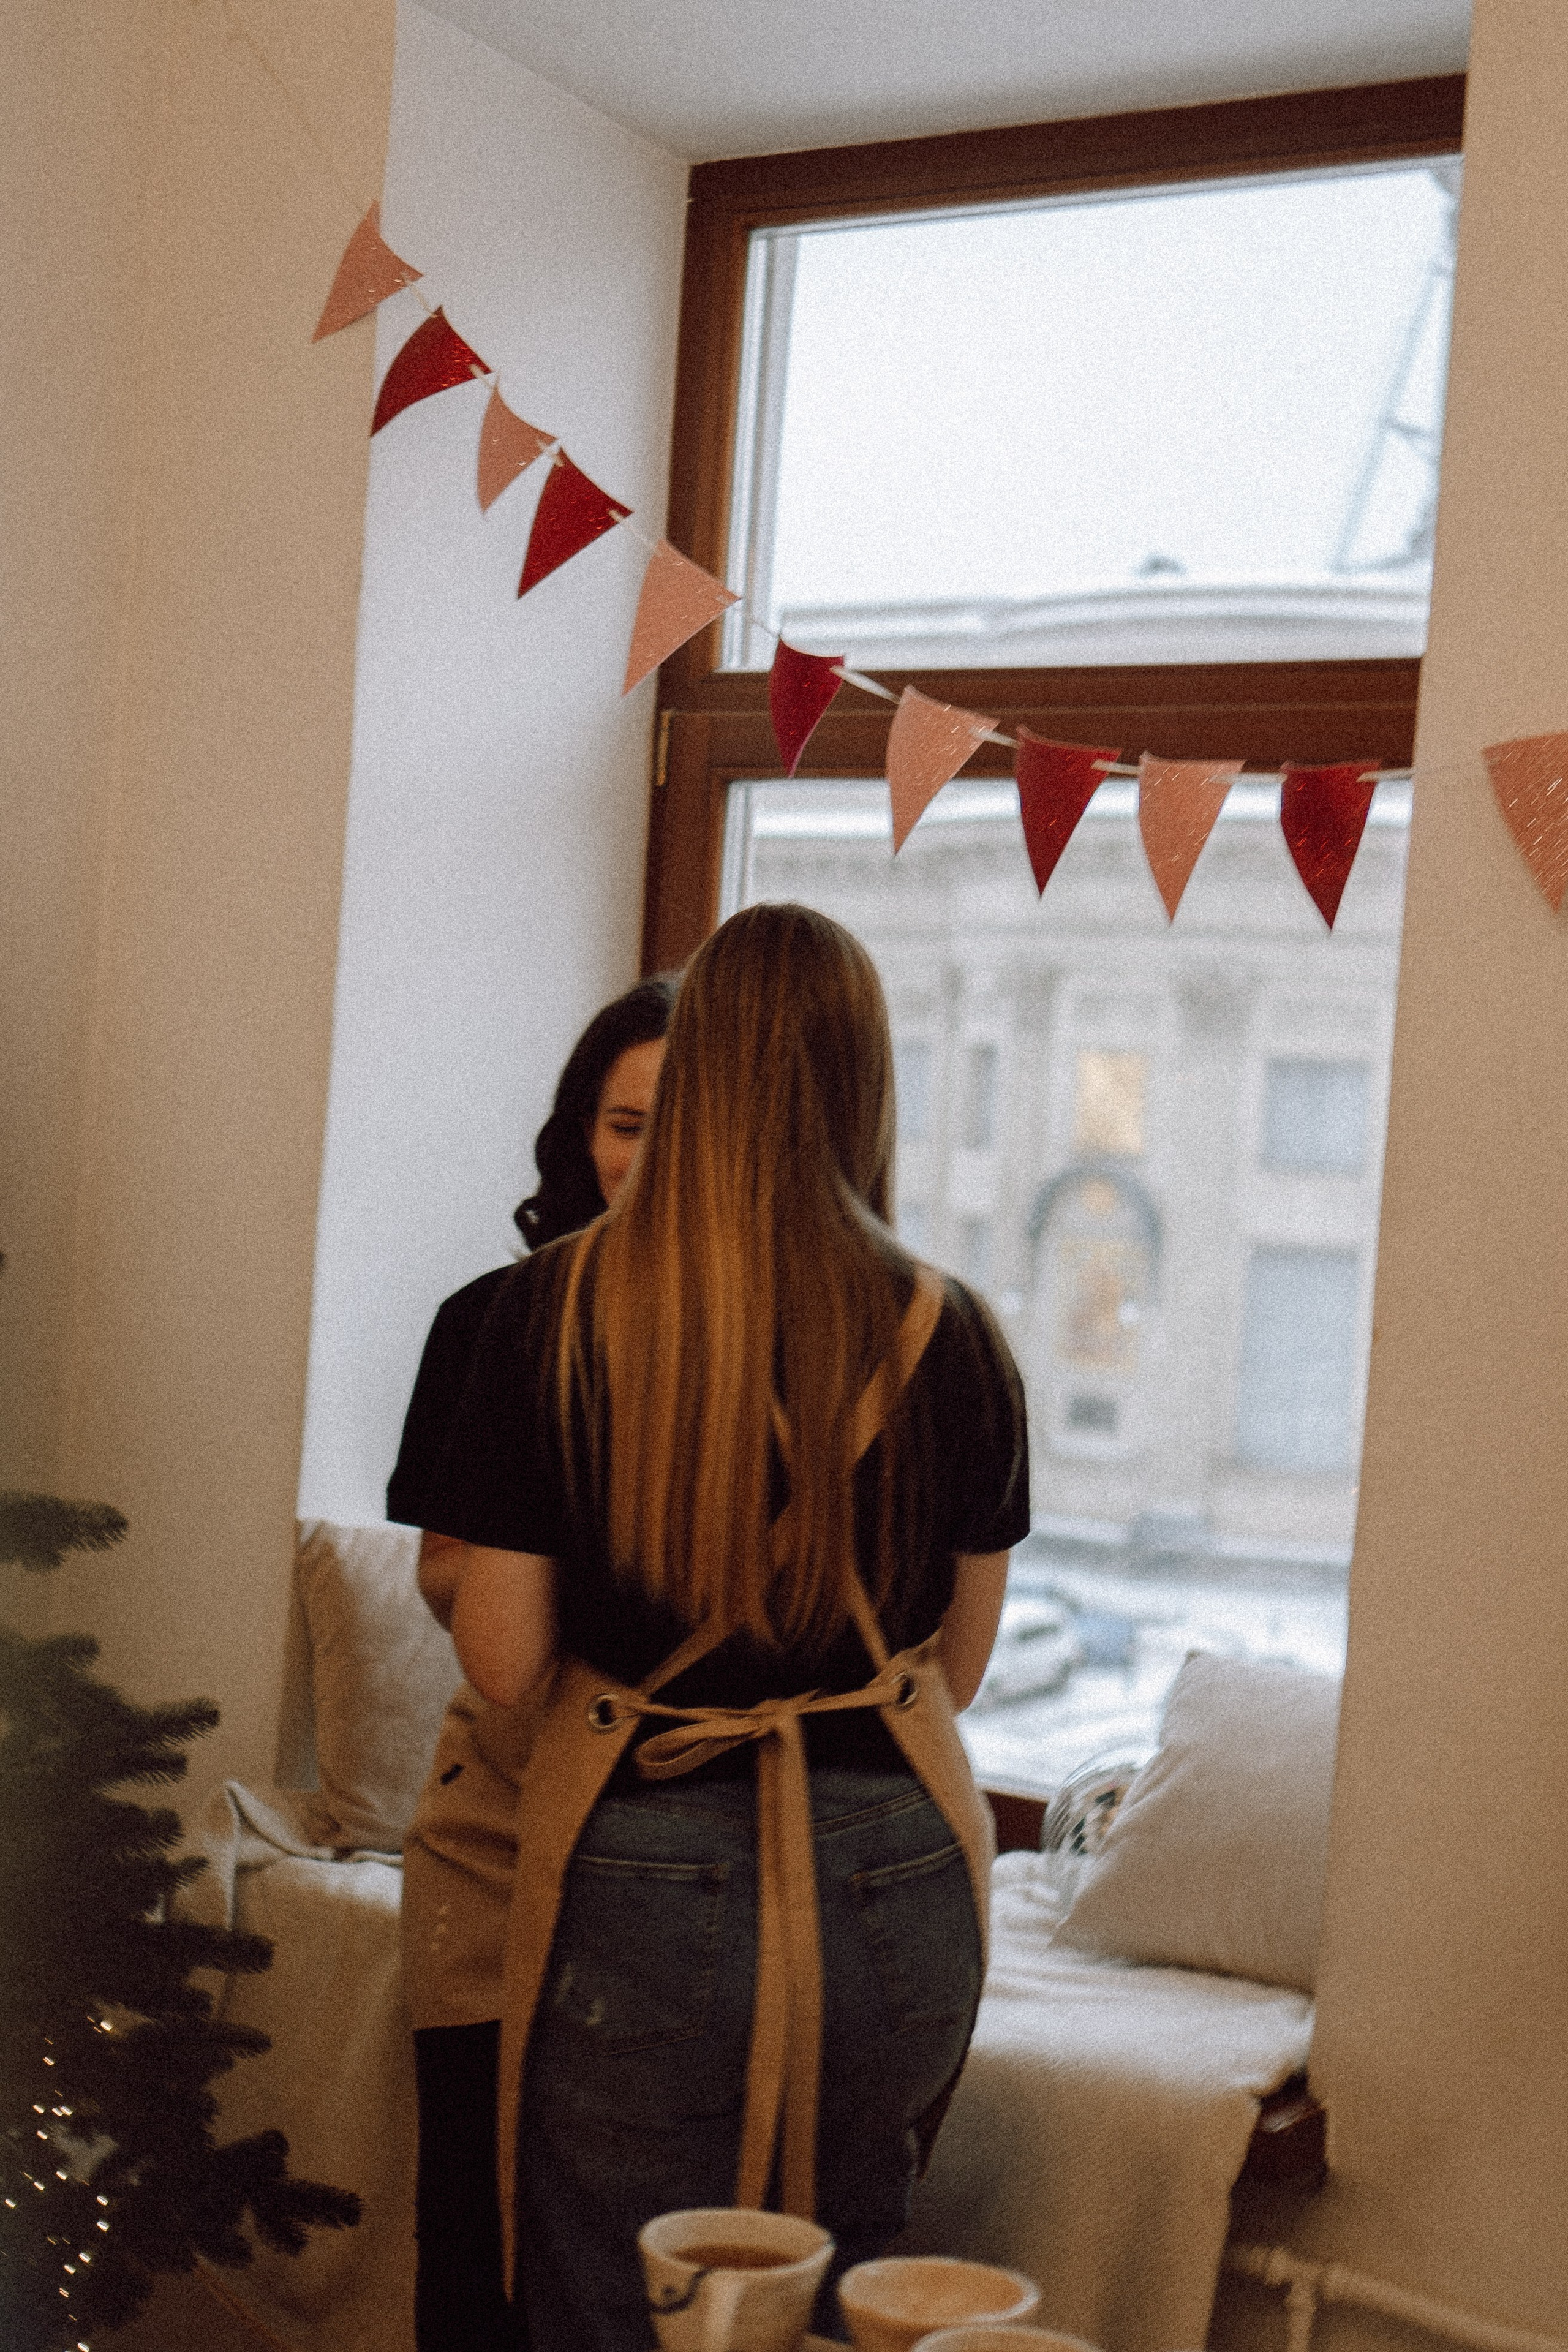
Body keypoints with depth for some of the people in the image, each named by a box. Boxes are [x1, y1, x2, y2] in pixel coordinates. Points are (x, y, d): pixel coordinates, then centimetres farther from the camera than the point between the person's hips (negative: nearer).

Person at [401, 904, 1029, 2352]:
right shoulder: (951, 1338, -2)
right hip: (892, 1880, 3)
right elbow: (958, 1666, 8)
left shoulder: (557, 1309, -8)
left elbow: (504, 1657, -6)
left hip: (642, 1879, -2)